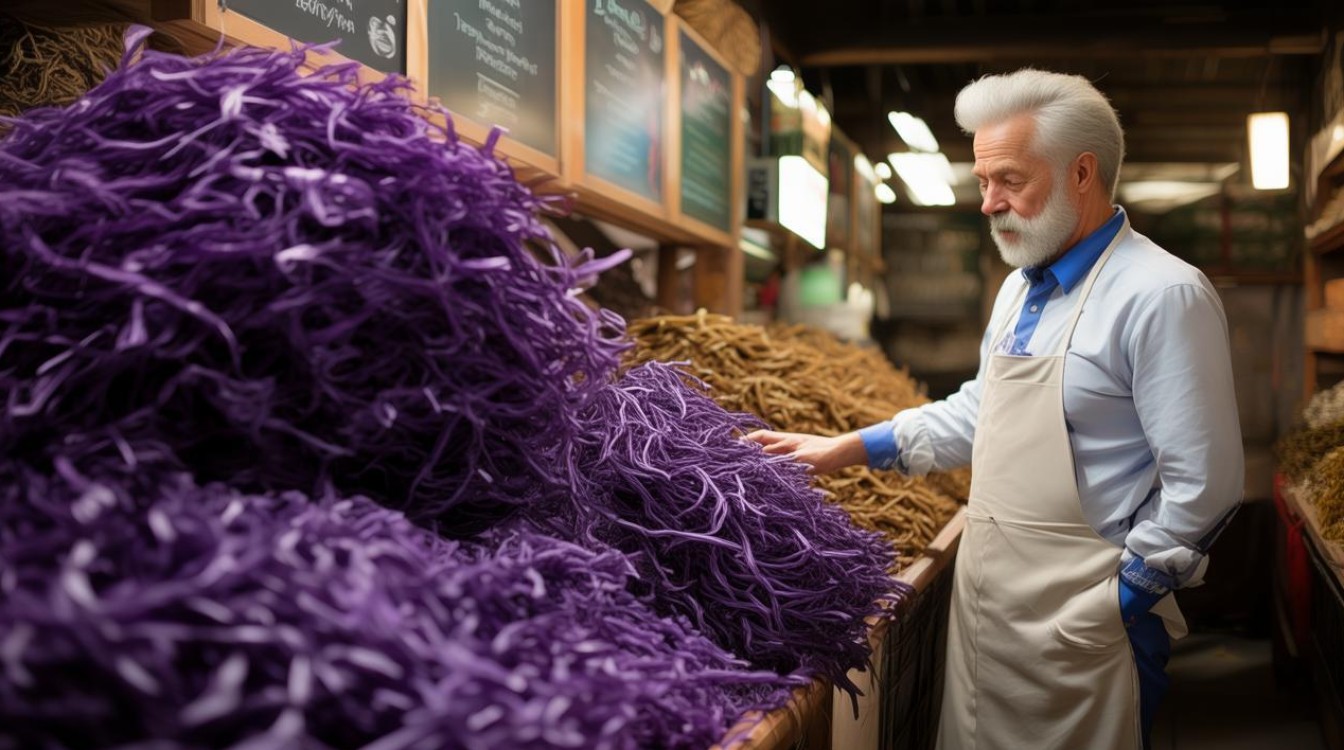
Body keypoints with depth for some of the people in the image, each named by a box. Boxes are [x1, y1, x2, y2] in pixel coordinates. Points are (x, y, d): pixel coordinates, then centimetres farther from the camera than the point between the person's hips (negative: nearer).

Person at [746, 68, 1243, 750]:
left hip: (1077, 632, -7)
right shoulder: (1019, 288, 10)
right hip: (981, 605, 8)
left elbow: (1202, 486, -18)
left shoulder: (1163, 296, -17)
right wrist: (848, 449, 14)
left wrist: (1116, 605, -14)